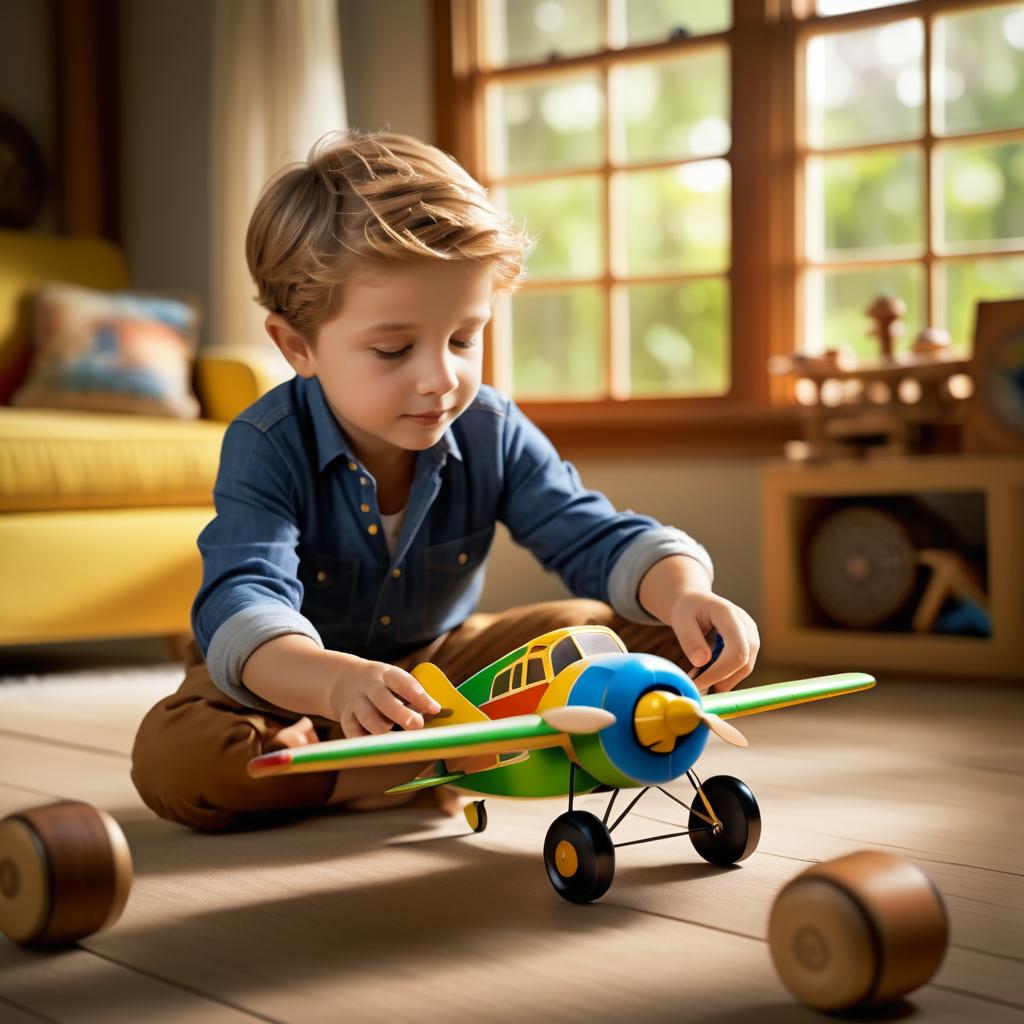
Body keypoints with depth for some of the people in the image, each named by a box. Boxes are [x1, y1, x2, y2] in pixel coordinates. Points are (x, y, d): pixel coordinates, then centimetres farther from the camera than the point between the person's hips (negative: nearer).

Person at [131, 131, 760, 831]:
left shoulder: (492, 433, -14)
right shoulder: (267, 448, -27)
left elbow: (600, 539, -14)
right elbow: (244, 604, -41)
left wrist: (683, 594, -38)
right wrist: (337, 681, -64)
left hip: (440, 664, 3)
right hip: (296, 684, -3)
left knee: (639, 633, -11)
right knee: (169, 757, -36)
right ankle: (442, 767, -25)